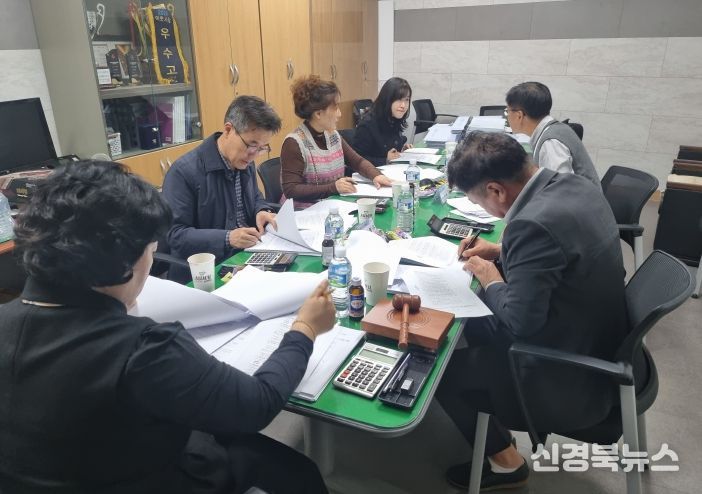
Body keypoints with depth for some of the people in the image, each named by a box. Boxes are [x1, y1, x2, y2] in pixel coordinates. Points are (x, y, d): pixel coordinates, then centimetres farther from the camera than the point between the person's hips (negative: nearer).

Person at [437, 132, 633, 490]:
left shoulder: (533, 223, -32)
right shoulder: (575, 185, -3)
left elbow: (520, 321, -27)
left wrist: (491, 281, -10)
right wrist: (502, 252, 7)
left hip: (571, 380, -9)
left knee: (441, 371, 4)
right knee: (473, 325, 20)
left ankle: (504, 461, 23)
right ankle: (495, 419, 36)